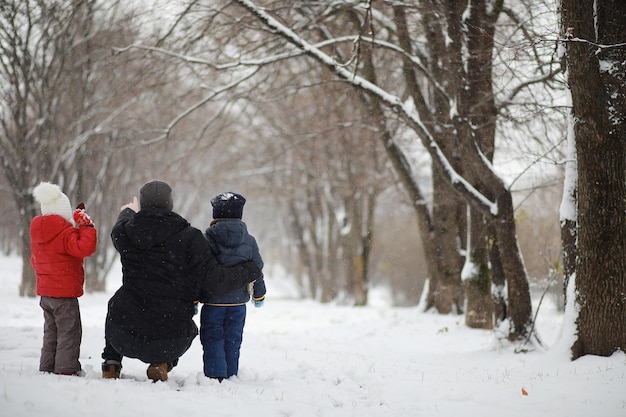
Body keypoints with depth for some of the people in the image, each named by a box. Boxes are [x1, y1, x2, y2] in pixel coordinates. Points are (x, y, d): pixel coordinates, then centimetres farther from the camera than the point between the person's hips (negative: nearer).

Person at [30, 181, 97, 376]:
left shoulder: (36, 234, 10)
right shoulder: (65, 232, -16)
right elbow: (85, 247, -29)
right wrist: (86, 225, -19)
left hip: (45, 292, 8)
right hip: (65, 293, -8)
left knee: (51, 331, 17)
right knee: (69, 331, -3)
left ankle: (47, 368, 20)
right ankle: (66, 369, -5)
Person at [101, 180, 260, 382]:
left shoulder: (126, 232, 0)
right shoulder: (189, 237, -10)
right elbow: (214, 280, -12)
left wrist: (128, 212, 51)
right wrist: (250, 271, 6)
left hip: (125, 335, 2)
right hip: (171, 340, -2)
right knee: (188, 327, 37)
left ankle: (111, 364, 30)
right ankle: (162, 364, 10)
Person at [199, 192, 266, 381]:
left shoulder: (207, 238, -9)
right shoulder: (249, 241, 0)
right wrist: (259, 295, 23)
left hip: (213, 301, -3)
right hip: (238, 302, 3)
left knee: (212, 339, 3)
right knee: (233, 341, 12)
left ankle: (215, 375, -7)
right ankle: (231, 375, 15)